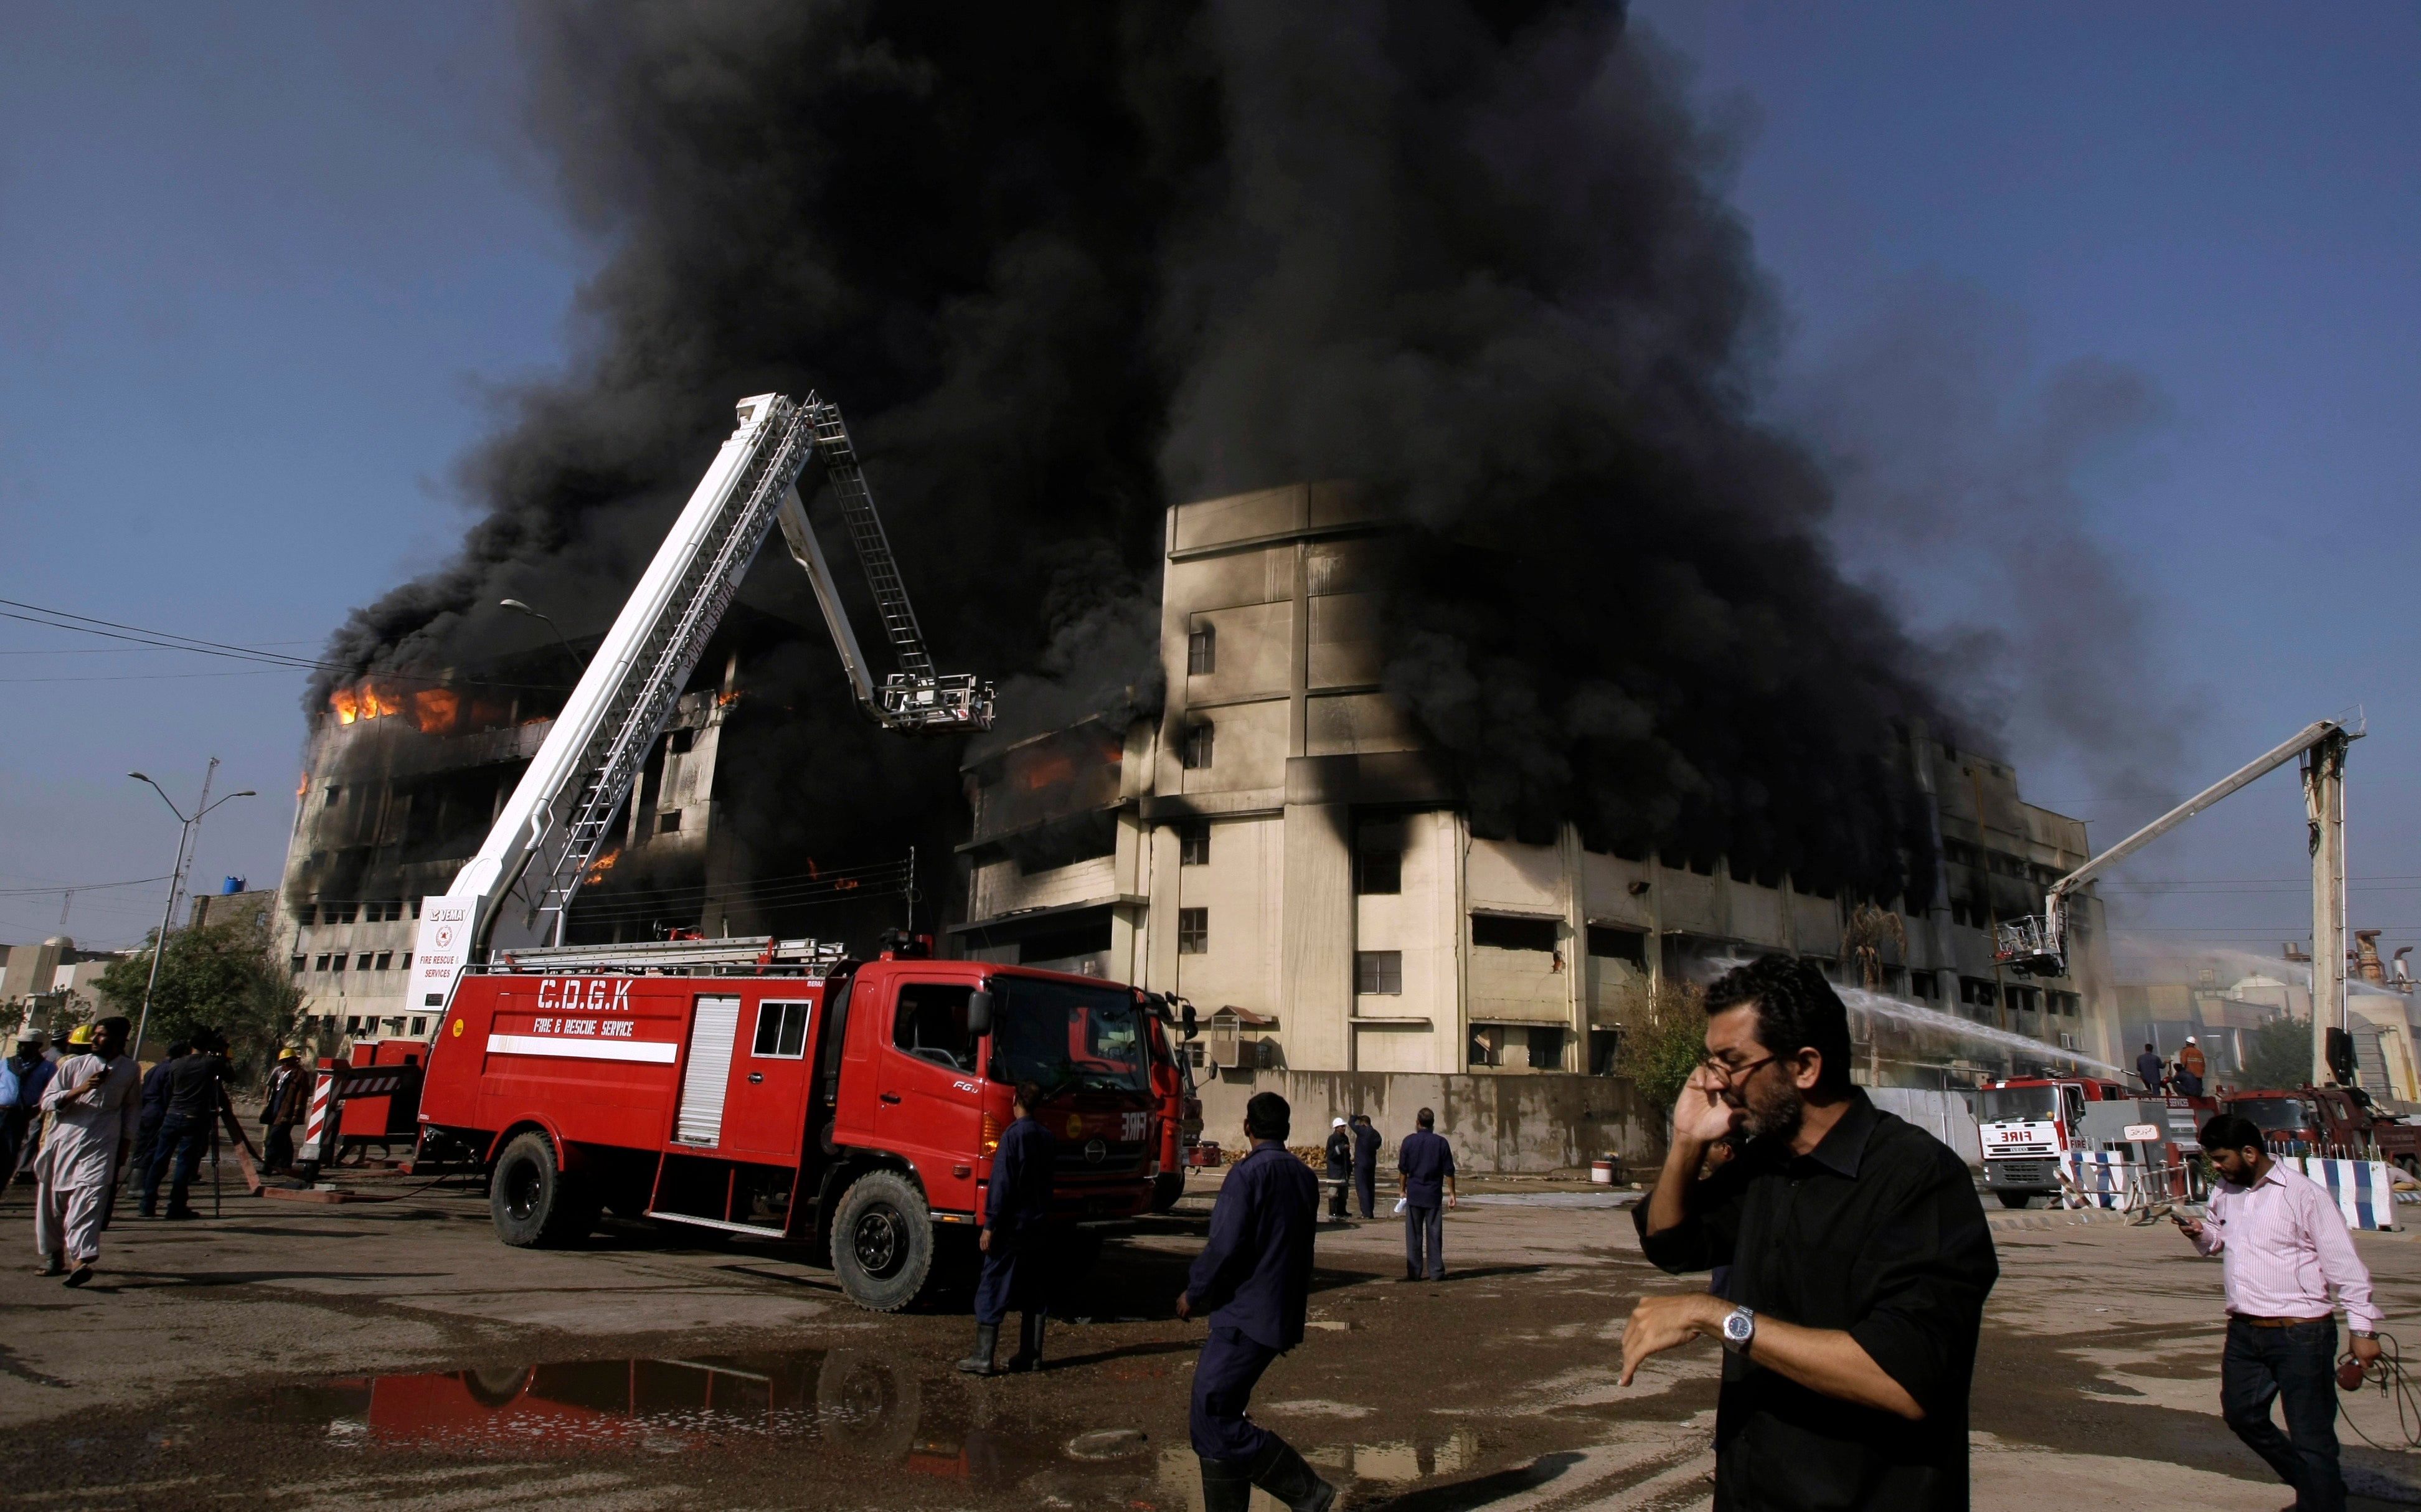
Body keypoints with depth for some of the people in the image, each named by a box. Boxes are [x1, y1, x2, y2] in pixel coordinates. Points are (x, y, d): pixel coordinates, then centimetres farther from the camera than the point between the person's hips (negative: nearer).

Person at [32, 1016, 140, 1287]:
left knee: (88, 1200, -16)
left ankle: (82, 1259, -27)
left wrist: (126, 1142, 13)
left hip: (101, 1144, -2)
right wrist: (80, 1089, -15)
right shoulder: (74, 1065, 3)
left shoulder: (130, 1070, 7)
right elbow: (47, 1101, 0)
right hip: (64, 1140, 2)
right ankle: (53, 1255, 29)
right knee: (52, 1200, 10)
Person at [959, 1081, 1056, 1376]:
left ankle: (982, 1358, -1)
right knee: (1034, 1292, 12)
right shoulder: (1048, 1138, 8)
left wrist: (990, 1225, -14)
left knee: (992, 1292, -1)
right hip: (1039, 1227, 7)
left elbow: (1001, 1183, -16)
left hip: (1012, 1227, -7)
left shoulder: (1013, 1135, -13)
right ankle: (1031, 1355, 14)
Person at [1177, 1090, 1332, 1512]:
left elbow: (1225, 1246, -20)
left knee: (1213, 1422, -6)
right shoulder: (1305, 1177, 11)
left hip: (1244, 1318, -9)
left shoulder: (1248, 1174, -14)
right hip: (1282, 1315, 9)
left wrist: (1194, 1292, -5)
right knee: (1216, 1419, 14)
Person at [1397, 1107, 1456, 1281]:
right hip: (1434, 1195, 0)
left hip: (1414, 1195, 0)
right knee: (1435, 1235, 6)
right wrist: (1452, 1194, 7)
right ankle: (1436, 1272, 6)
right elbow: (1449, 1172, 0)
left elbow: (1403, 1169, 1)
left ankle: (1413, 1272, 5)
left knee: (1414, 1235, 4)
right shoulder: (1441, 1143, -1)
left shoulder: (1409, 1141, -3)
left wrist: (1402, 1189, 12)